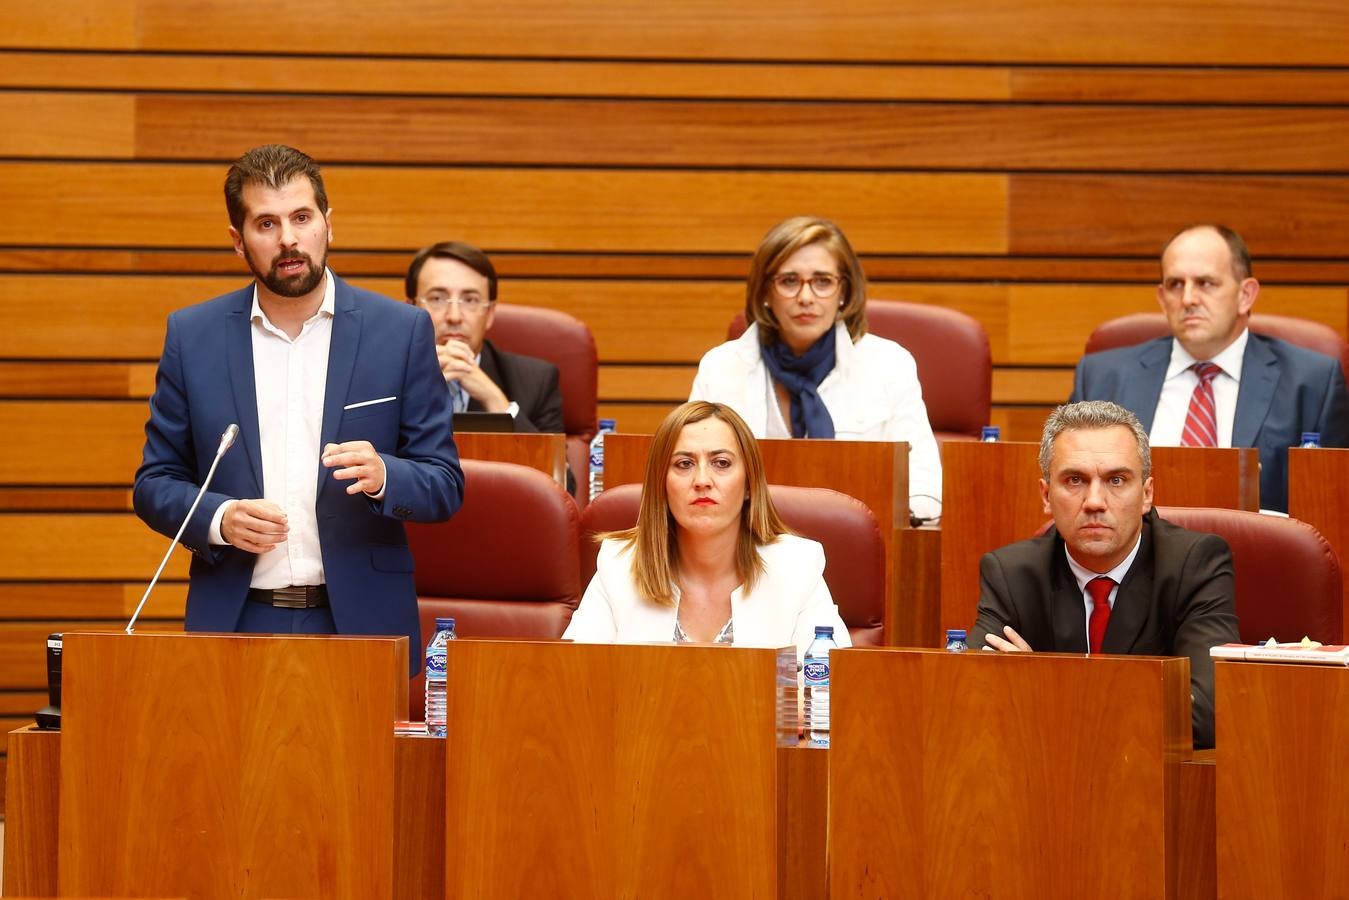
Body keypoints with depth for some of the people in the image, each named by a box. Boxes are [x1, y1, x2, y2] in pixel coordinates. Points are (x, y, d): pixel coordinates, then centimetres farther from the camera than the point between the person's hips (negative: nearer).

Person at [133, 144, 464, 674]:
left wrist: (381, 476, -19)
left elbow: (445, 486, 2)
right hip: (235, 623, 1)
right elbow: (155, 483, 8)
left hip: (360, 624, -1)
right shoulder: (193, 336, 5)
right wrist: (219, 519, -12)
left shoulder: (401, 331, 2)